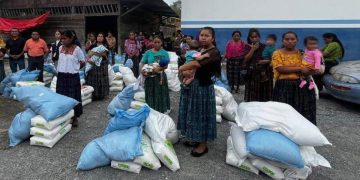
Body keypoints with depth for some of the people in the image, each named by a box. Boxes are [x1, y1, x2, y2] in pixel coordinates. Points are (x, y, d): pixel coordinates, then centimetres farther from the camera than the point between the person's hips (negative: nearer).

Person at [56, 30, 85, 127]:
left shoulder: (76, 49, -10)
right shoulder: (60, 48, 6)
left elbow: (82, 61, -3)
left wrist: (74, 68, 1)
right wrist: (61, 69, 11)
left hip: (72, 77, -5)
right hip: (61, 76, 5)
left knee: (73, 97, 2)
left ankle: (74, 118, 14)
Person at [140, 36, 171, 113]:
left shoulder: (164, 53, 0)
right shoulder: (148, 52, 5)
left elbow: (166, 65, -7)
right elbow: (143, 64, 4)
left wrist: (159, 68, -25)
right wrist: (143, 71, -15)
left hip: (160, 77, -1)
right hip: (150, 77, 2)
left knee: (160, 95, 5)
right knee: (150, 95, 8)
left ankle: (162, 111, 17)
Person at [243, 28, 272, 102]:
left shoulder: (264, 47, 6)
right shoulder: (247, 47, 6)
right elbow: (246, 59, -7)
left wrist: (266, 61, -14)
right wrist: (253, 49, -10)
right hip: (252, 74, 0)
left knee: (264, 97, 1)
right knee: (252, 97, -4)